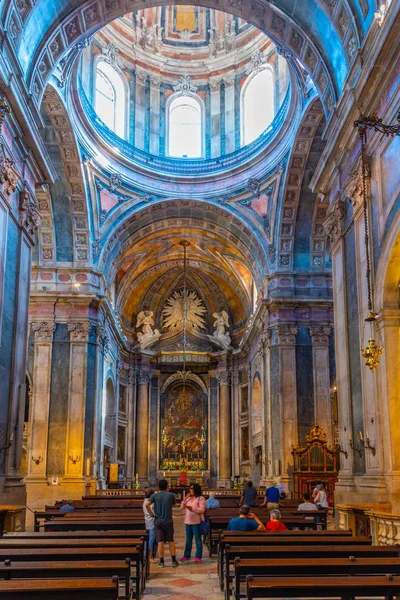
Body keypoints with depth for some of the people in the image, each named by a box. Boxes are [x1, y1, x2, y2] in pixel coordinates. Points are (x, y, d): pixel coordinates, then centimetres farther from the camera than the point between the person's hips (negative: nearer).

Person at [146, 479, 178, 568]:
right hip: (168, 521, 0)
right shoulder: (170, 495, -3)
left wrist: (151, 513, -7)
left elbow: (147, 504, -17)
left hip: (158, 521, 0)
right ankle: (174, 560, 11)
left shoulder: (154, 496, -2)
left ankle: (161, 561, 6)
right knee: (171, 541, 10)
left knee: (160, 542, 4)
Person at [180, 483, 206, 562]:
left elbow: (202, 510, -17)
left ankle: (198, 556, 7)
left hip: (196, 522, -7)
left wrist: (192, 508, -22)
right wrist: (185, 499, -1)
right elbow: (182, 507, 12)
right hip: (188, 522, 7)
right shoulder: (188, 498, 13)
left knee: (198, 539, 1)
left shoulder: (201, 498, -8)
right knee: (188, 539, 15)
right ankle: (186, 555, 24)